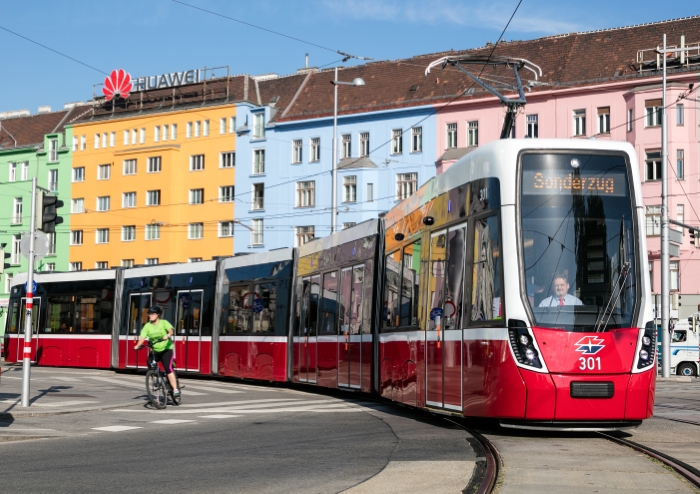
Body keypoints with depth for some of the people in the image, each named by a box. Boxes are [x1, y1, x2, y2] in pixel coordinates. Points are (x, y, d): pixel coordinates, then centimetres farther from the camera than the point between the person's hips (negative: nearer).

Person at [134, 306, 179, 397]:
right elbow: (142, 337, -12)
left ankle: (175, 389, -19)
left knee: (168, 368, -18)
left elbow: (171, 330, -25)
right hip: (155, 350, 4)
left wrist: (168, 335, -49)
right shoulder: (147, 326, -1)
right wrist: (138, 345, -31)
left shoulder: (164, 323, -8)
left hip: (166, 349, -4)